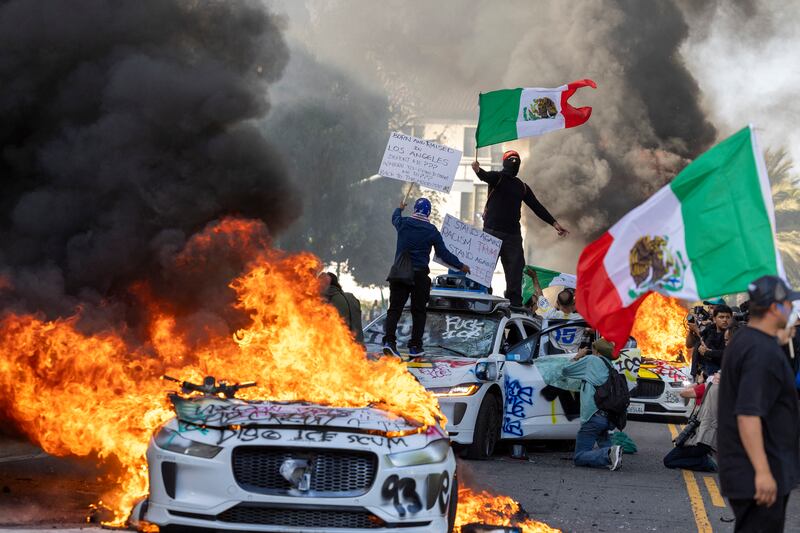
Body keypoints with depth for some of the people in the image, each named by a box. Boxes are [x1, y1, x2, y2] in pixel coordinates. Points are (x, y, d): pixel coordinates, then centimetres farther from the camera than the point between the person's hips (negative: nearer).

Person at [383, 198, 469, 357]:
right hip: (420, 275, -2)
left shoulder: (403, 223, 1)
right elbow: (443, 253, 1)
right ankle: (415, 346, 7)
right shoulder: (432, 231, -4)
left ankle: (389, 340, -19)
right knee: (419, 311, 9)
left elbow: (395, 217, 27)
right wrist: (461, 266, 14)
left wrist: (400, 209, 51)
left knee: (395, 308, -1)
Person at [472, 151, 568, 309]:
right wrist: (478, 170, -46)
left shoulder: (522, 187, 19)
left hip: (513, 234, 5)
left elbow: (537, 206, 19)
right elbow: (486, 176, -21)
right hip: (492, 231, -5)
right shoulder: (497, 177, 2)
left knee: (515, 269, 0)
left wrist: (554, 223, 13)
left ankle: (515, 303, 1)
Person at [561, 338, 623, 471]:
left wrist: (578, 357, 32)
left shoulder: (591, 360, 5)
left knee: (579, 458, -5)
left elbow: (565, 371, 14)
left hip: (593, 415, -6)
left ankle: (609, 455, -29)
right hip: (610, 417, 6)